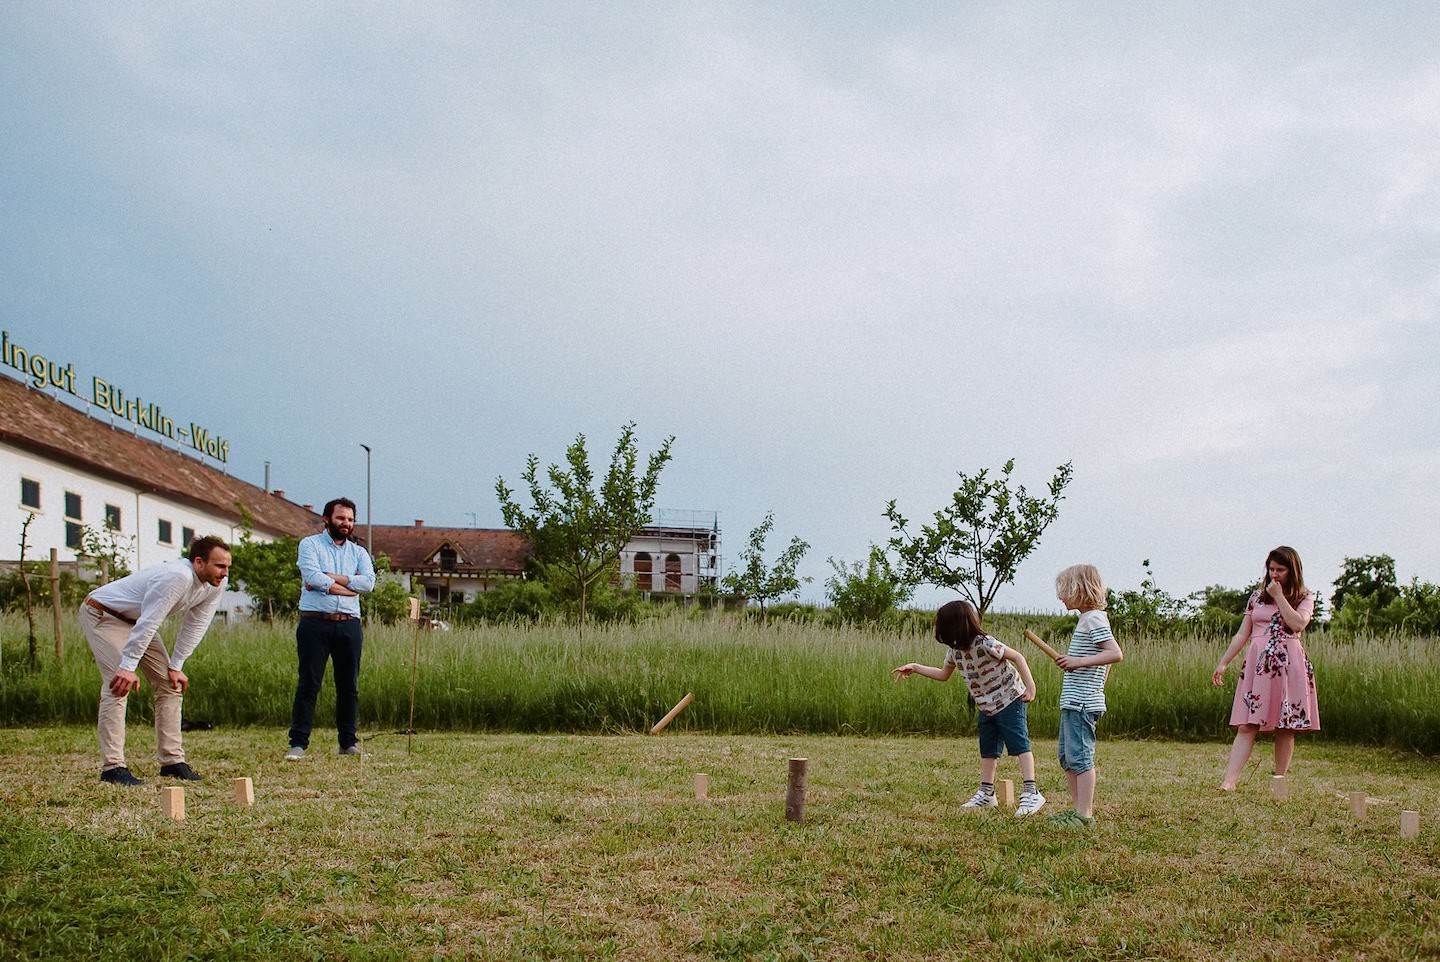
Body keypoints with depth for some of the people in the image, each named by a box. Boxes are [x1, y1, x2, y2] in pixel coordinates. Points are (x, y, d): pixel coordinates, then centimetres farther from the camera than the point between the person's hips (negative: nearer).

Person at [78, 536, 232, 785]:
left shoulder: (216, 586, -10)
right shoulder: (177, 577, -36)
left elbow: (195, 626, -3)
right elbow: (148, 624, -37)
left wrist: (176, 666, -5)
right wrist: (128, 667, -36)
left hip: (136, 620, 9)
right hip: (102, 615, -9)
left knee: (170, 684, 2)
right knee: (119, 684, -21)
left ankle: (172, 760, 6)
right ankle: (112, 766, -19)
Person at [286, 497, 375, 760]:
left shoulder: (359, 552, 16)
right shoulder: (310, 544, 6)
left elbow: (368, 582, -3)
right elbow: (312, 576, -13)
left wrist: (330, 578, -9)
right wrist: (349, 587, -6)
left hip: (349, 624, 4)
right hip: (315, 622, -4)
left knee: (349, 686, 6)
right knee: (308, 684, -5)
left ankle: (348, 742, 14)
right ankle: (298, 743, -2)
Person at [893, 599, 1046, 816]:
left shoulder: (984, 644, -25)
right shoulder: (954, 650, -1)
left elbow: (1018, 657, -21)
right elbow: (944, 674, 15)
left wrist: (1030, 686, -26)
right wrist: (915, 668, 9)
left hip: (1010, 699, -9)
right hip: (987, 705, 9)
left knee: (1019, 744, -12)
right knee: (988, 749, 13)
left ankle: (1031, 793, -14)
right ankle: (986, 793, 22)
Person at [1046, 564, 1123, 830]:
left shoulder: (1093, 619, -14)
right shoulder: (1089, 618, 17)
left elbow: (1116, 653, -24)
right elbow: (1105, 659, 25)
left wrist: (1079, 662, -25)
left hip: (1081, 702, -11)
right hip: (1073, 702, 11)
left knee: (1080, 756, -8)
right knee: (1067, 757, 14)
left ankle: (1085, 815, -6)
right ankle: (1078, 809, 19)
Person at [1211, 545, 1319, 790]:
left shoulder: (1305, 598, 8)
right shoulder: (1257, 597, 15)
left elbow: (1298, 624, -13)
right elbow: (1242, 634, 15)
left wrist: (1278, 596, -7)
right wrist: (1223, 663, 9)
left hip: (1289, 665, -2)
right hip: (1257, 664, 2)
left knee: (1285, 728, 1)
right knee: (1246, 726, -7)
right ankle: (1229, 781, -16)